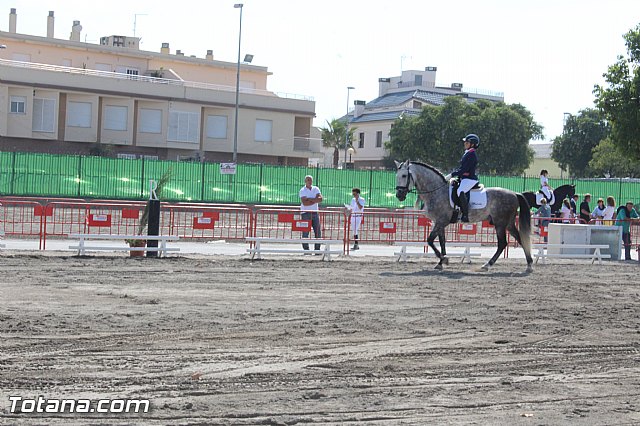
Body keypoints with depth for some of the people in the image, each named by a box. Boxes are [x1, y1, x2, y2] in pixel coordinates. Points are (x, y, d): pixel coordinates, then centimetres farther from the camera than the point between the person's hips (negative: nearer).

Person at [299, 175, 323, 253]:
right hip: (305, 213, -4)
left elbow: (320, 199, -6)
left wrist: (310, 199, -13)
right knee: (305, 232, -4)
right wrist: (315, 200, -10)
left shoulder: (316, 189, 11)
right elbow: (305, 203, -16)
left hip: (315, 213, 4)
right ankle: (306, 249, 1)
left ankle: (317, 249, 5)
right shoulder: (302, 190, -2)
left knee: (318, 232, 0)